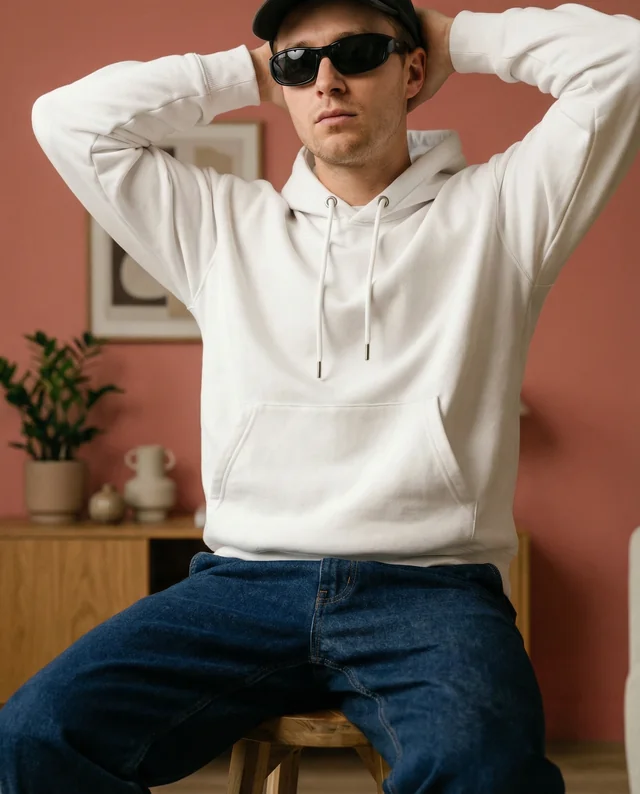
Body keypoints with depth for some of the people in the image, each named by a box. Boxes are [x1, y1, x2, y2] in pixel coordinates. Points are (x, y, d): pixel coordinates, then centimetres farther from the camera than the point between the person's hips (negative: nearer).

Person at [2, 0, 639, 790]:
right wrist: (244, 72, 21)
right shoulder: (223, 225, 22)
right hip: (244, 581, 3)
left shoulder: (495, 210, 14)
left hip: (431, 586, -2)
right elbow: (66, 119, 18)